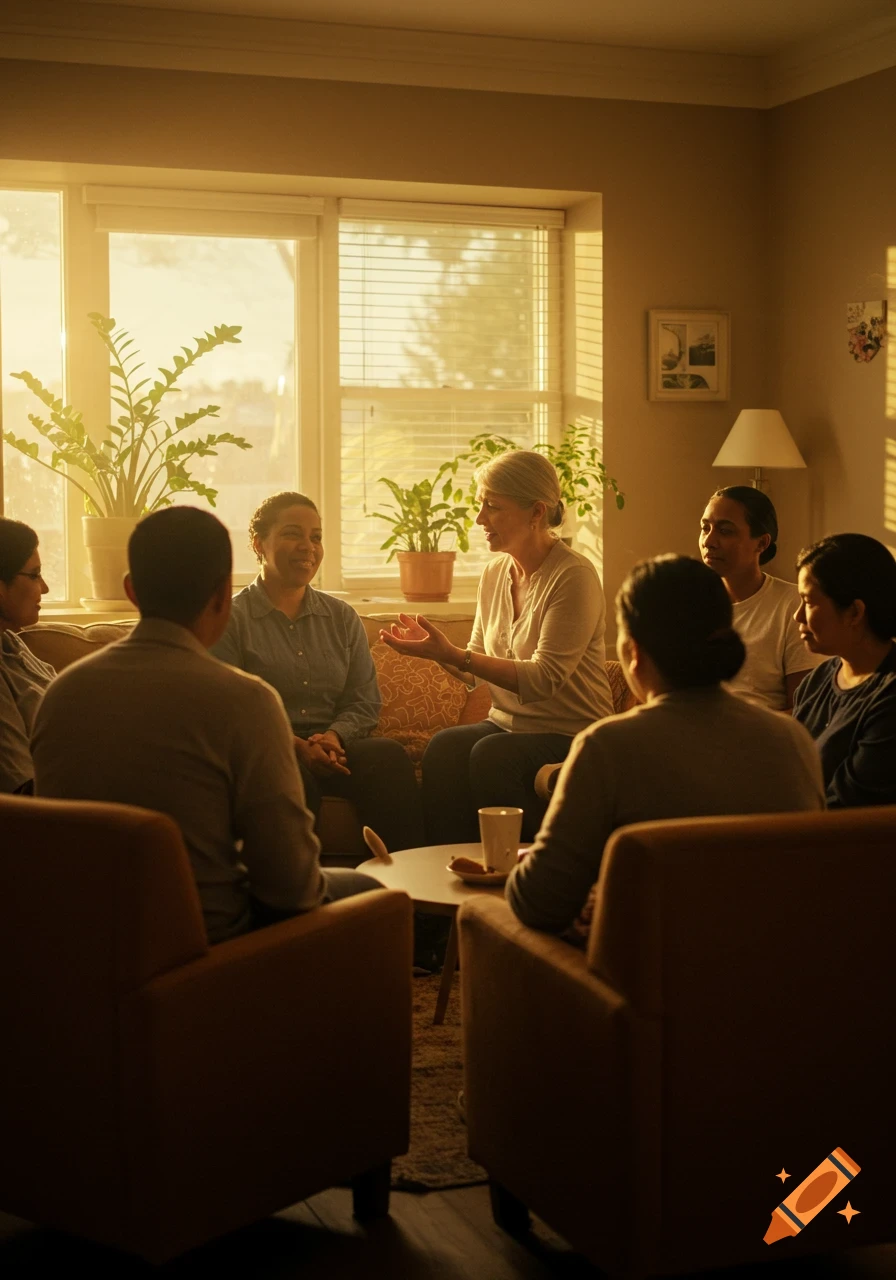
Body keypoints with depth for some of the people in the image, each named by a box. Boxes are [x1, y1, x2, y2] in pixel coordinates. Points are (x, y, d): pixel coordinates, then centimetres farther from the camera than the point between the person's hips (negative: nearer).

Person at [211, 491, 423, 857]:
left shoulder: (342, 618, 20)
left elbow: (364, 704, 13)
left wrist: (333, 737, -10)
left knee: (390, 754, -30)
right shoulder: (231, 620, 6)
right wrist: (294, 744, -20)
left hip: (333, 748, 4)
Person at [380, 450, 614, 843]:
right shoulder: (494, 573, 9)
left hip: (571, 733, -6)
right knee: (444, 748, -25)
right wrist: (437, 648, -5)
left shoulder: (574, 576, -14)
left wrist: (453, 654, -27)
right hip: (506, 723, 6)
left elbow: (544, 677, -22)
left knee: (492, 755, -33)